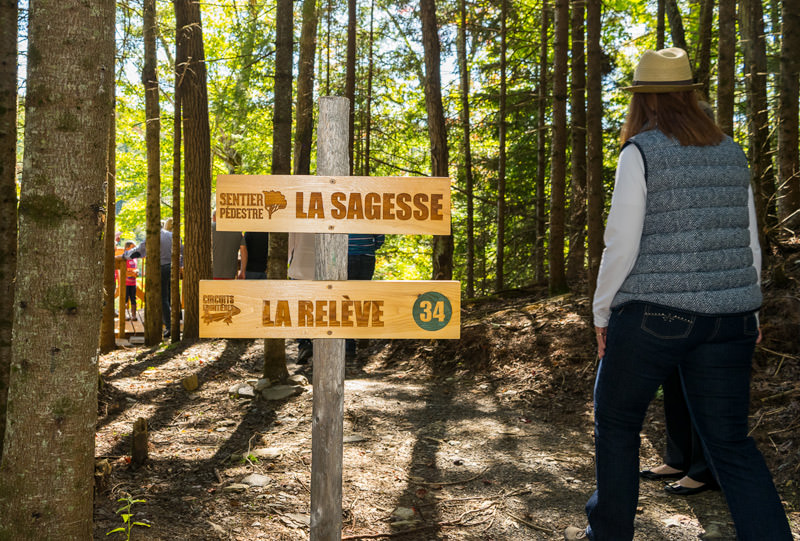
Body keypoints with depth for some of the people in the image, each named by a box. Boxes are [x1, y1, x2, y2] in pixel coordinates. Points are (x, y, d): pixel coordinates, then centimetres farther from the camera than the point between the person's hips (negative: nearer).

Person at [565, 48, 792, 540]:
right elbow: (750, 245, 13)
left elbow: (622, 244, -11)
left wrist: (602, 312, 0)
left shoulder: (641, 152, -6)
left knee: (617, 423, 14)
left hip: (653, 314, -5)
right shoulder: (731, 153, 11)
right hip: (727, 317, 5)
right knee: (730, 442, 10)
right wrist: (748, 312, 22)